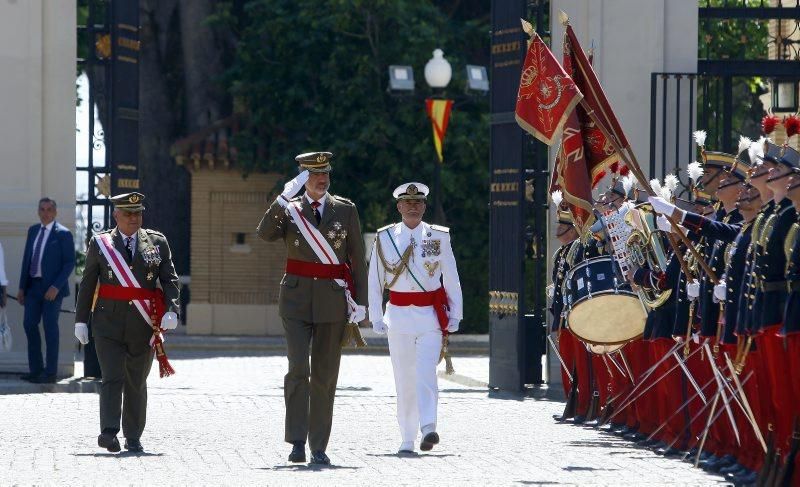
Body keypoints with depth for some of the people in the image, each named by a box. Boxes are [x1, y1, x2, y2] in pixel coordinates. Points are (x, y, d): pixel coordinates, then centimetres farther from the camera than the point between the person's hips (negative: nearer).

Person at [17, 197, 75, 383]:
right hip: (33, 286, 6)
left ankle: (50, 373, 3)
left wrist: (56, 287, -17)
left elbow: (70, 263, -9)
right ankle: (35, 369, 13)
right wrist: (22, 287, 10)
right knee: (29, 324, 4)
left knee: (50, 328, -2)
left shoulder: (63, 234, -6)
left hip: (52, 288, -6)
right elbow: (26, 259, 14)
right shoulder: (33, 231, 12)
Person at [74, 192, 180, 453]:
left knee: (137, 382, 9)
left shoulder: (157, 242, 7)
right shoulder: (100, 243, 6)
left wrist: (171, 310, -14)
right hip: (109, 323, -2)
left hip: (143, 324, 2)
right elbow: (87, 283, 7)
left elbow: (170, 280, 2)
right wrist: (81, 320, 3)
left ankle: (133, 438, 18)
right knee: (113, 378, -13)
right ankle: (109, 432, -20)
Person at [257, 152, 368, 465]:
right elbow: (265, 234, -15)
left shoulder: (345, 210, 6)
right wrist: (284, 197, -23)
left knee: (325, 376, 3)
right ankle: (297, 442, -11)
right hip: (297, 300, -1)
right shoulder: (288, 210, 5)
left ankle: (319, 447, 8)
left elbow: (358, 259, 6)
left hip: (333, 302, 1)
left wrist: (359, 301, 0)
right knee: (298, 369, -13)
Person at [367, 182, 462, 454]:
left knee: (426, 372, -18)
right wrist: (376, 317, 5)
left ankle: (428, 429, -27)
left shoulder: (439, 237, 4)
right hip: (399, 316, 1)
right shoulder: (385, 238, 5)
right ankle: (407, 439, 9)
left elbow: (451, 279, 8)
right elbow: (375, 281, 9)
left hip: (431, 316, -1)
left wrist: (455, 316, 5)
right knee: (404, 379, 3)